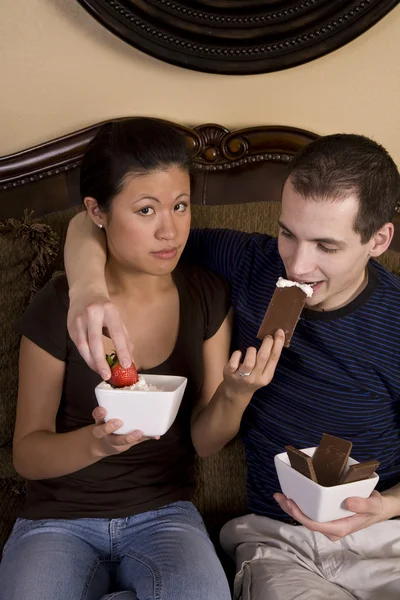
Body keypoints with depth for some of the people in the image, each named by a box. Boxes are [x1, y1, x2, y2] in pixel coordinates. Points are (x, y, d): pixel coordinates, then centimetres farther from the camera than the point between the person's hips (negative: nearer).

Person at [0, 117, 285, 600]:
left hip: (164, 512, 2)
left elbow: (203, 442, 1)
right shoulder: (57, 309, -10)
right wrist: (96, 442, -26)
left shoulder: (207, 297, -3)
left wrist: (234, 396, -21)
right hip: (61, 517, -2)